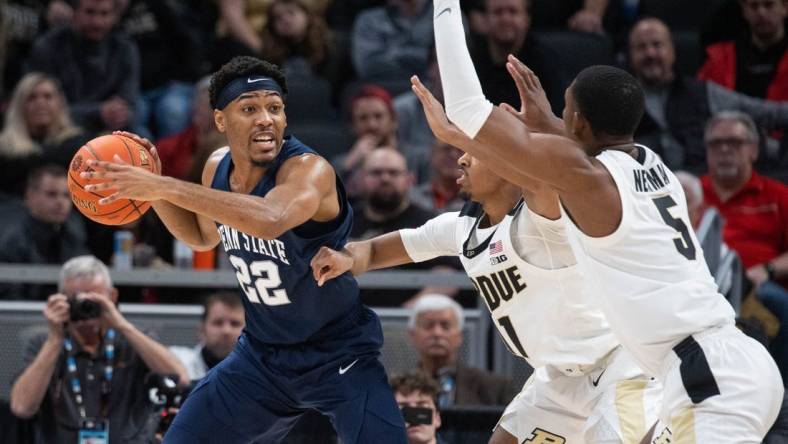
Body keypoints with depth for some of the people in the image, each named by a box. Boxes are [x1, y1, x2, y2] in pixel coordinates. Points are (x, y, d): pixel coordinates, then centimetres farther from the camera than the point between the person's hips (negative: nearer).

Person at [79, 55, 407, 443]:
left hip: (338, 357, -6)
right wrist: (152, 188, -1)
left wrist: (165, 187, -46)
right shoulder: (218, 167, -4)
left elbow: (271, 220, -49)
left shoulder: (309, 169, -26)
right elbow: (204, 237, 18)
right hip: (262, 354, 6)